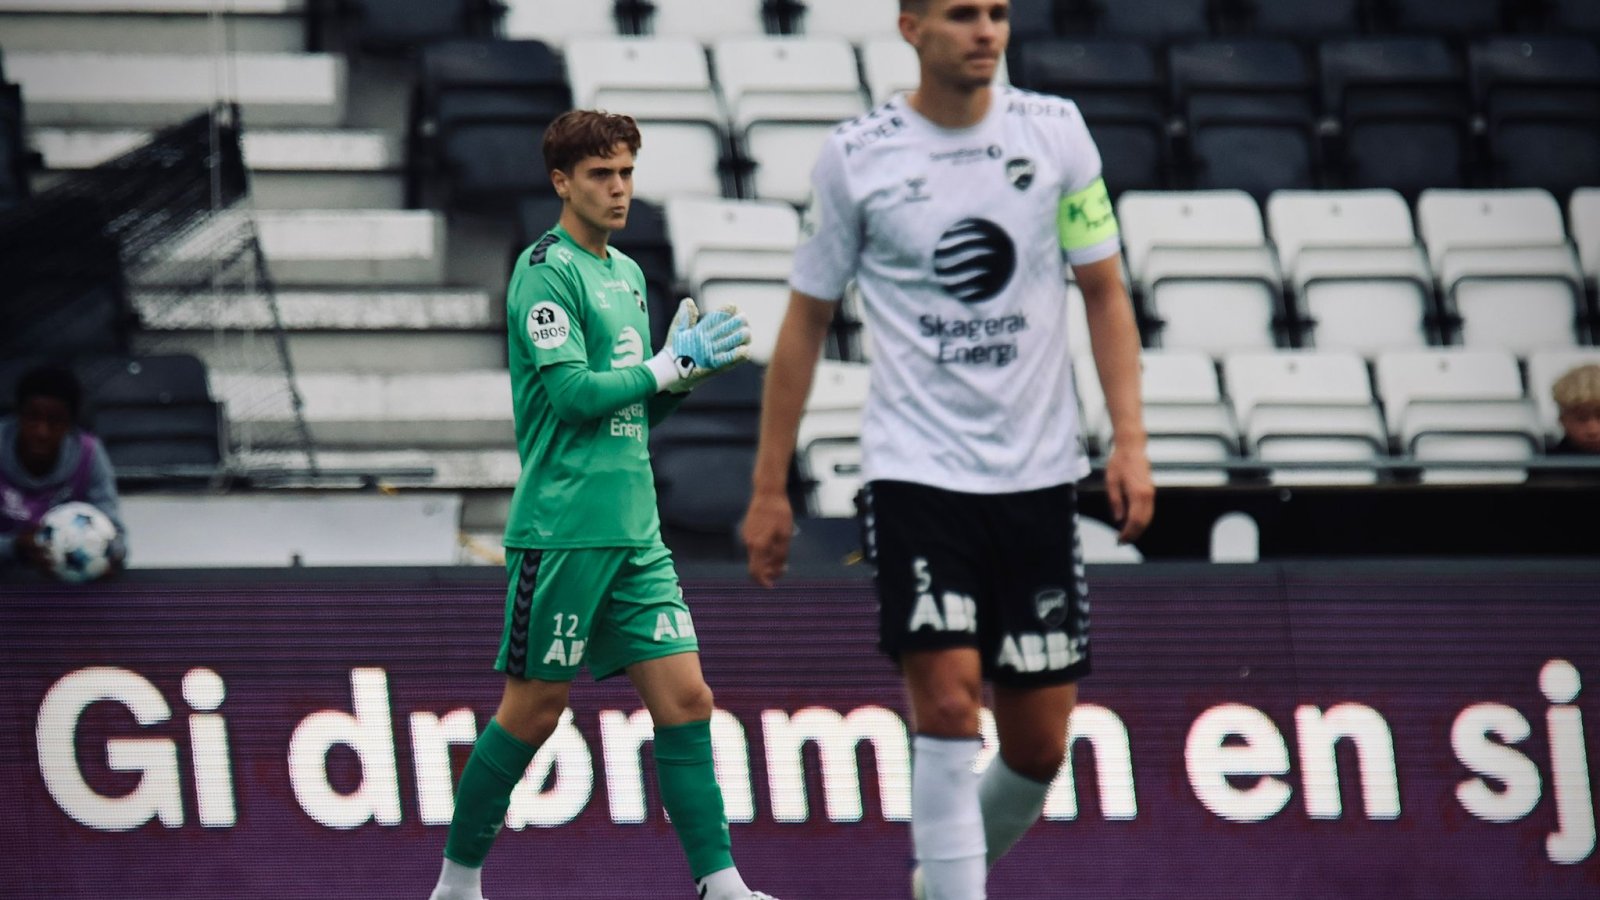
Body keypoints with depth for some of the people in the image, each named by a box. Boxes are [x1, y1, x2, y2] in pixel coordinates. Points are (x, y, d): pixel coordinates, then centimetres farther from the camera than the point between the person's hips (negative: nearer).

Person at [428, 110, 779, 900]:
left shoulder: (627, 273, 17)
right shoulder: (547, 270, -8)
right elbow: (575, 393, -17)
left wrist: (687, 367, 3)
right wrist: (671, 366, -11)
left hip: (633, 531, 8)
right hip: (562, 529, -8)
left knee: (685, 698, -1)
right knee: (534, 708, -1)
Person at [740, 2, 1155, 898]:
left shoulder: (1054, 131, 3)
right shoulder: (856, 157, -2)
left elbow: (1106, 292, 9)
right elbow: (806, 322, 6)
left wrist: (1130, 439, -3)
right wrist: (769, 489, 5)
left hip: (1038, 475, 3)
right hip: (916, 475, -3)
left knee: (1039, 746, 5)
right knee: (947, 705, -19)